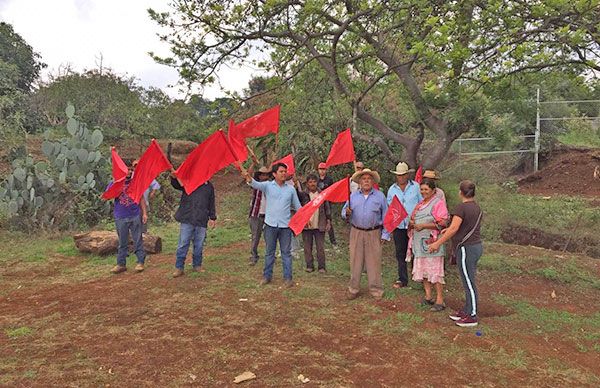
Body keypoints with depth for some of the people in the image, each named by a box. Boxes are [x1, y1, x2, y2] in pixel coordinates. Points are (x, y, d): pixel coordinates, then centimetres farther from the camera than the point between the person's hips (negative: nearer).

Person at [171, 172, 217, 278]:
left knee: (199, 245, 9)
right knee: (183, 244, -2)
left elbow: (211, 203, 21)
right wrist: (174, 178, -34)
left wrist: (213, 217, 19)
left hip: (202, 221, 3)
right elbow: (177, 185, -12)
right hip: (187, 219, -3)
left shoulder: (209, 186, 15)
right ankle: (179, 268, 5)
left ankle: (197, 266, 22)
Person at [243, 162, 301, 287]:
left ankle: (287, 278, 14)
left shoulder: (291, 189, 6)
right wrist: (248, 178, -42)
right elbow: (257, 185, -21)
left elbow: (297, 206, 14)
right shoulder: (268, 186, -1)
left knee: (286, 252, 6)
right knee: (269, 252, 10)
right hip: (270, 224, -1)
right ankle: (267, 276, 21)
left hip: (285, 225, 1)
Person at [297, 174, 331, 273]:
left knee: (320, 248, 5)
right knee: (307, 247, 8)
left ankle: (322, 266, 14)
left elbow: (327, 208, 8)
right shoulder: (303, 194, 1)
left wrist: (328, 221, 4)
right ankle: (309, 265, 20)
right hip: (306, 226, 0)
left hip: (320, 226, 1)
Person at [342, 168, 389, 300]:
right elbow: (343, 213, 9)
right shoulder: (353, 196, 8)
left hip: (373, 233, -2)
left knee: (374, 262, 2)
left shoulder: (380, 196, 3)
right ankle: (353, 289, 16)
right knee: (355, 261, 5)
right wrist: (347, 213, -15)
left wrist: (384, 235, -1)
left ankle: (376, 289, 14)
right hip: (356, 232, 2)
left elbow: (385, 216, 3)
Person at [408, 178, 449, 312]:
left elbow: (442, 223, -14)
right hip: (419, 242, 8)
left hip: (432, 242, -8)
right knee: (423, 270, 11)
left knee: (435, 271, -5)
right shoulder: (419, 204, 18)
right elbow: (413, 220, 24)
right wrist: (411, 224, 0)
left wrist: (424, 225, -18)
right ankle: (428, 297, 21)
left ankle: (440, 300, 2)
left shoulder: (439, 203, -6)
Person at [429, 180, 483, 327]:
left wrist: (438, 243, -19)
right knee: (468, 282, 17)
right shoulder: (477, 208, 10)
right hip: (477, 246, 9)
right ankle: (467, 310, 28)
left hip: (466, 248, -9)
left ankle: (472, 316, 10)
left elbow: (454, 228, -23)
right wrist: (449, 230, 21)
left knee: (469, 283, 1)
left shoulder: (461, 207, -17)